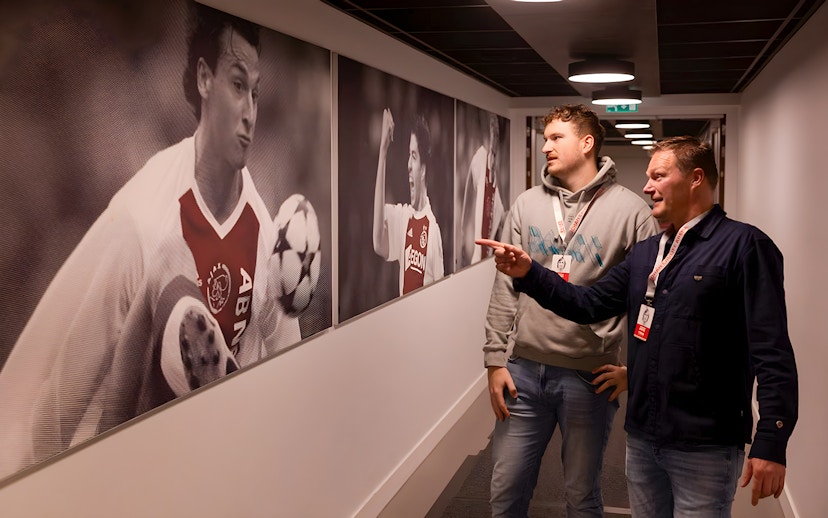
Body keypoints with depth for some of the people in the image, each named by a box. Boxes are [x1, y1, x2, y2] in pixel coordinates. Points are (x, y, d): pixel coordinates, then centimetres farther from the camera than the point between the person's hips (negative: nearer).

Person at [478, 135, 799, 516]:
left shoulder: (743, 245, -11)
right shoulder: (645, 253, 13)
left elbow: (772, 352, -16)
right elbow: (588, 304, 10)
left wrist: (771, 442, -21)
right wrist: (529, 273, -4)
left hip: (705, 446, -7)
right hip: (641, 437, 7)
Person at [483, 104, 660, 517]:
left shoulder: (629, 210, -5)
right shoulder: (527, 205, 6)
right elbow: (505, 289, 6)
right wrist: (495, 359, 2)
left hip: (589, 377, -3)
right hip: (523, 371, 3)